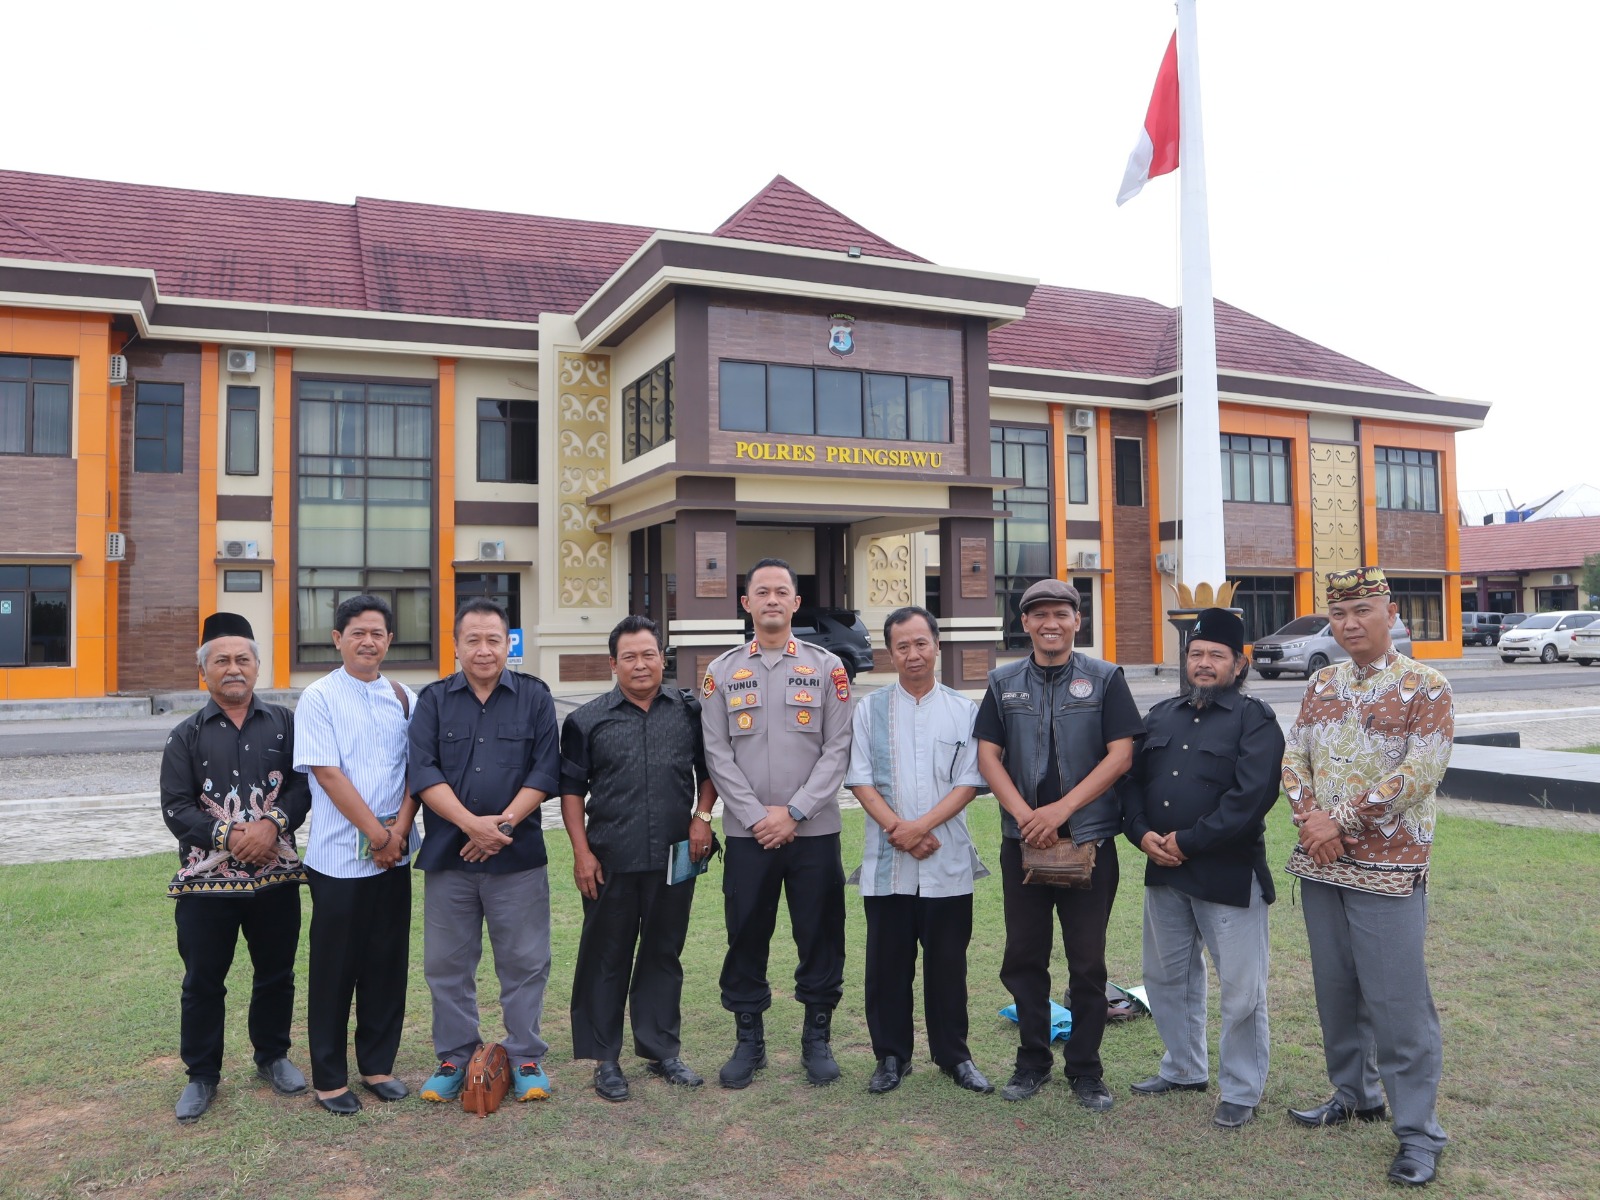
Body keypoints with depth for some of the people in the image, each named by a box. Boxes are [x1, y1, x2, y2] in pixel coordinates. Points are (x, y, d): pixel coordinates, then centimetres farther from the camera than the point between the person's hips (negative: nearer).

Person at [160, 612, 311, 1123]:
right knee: (203, 981, 9)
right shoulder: (186, 735, 2)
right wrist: (227, 837, -16)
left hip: (275, 874, 1)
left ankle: (273, 1056, 32)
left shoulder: (283, 722, 3)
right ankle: (202, 1074, 25)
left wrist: (273, 824, -18)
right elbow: (176, 806, -3)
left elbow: (303, 783, -1)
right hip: (206, 879, -1)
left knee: (276, 973, 13)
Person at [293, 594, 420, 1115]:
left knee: (388, 962, 11)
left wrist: (400, 829, -9)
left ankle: (378, 1064, 26)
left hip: (395, 853, 4)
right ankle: (329, 1077, 20)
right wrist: (377, 834, -13)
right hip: (339, 855, -4)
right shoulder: (319, 698, -6)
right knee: (335, 969, 6)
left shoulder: (404, 698, 7)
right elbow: (328, 774, -12)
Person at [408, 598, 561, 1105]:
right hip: (446, 854, 1)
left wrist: (503, 823, -13)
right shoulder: (434, 700, 6)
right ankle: (454, 1059, 25)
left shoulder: (535, 697, 4)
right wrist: (471, 823, -16)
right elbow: (423, 773, -4)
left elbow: (545, 771, -3)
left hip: (519, 855, -1)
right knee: (447, 964, 10)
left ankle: (526, 1058, 19)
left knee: (524, 962, 5)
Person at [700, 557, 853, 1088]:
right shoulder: (722, 672, 5)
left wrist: (794, 812, -10)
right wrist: (757, 817, -9)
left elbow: (837, 750, -2)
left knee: (820, 935, 6)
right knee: (746, 935, 7)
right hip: (746, 832, 1)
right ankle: (748, 1038, 23)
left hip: (814, 830, 0)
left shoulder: (827, 667, 3)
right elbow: (717, 754, 0)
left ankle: (818, 1036, 22)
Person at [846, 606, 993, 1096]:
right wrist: (896, 828, -12)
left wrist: (921, 825, -14)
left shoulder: (964, 711, 3)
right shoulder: (870, 710, 5)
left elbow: (969, 782, -2)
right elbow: (861, 780, 1)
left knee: (948, 963, 8)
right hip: (886, 860, 1)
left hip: (948, 861, 0)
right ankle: (891, 1056, 22)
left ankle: (954, 1056, 24)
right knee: (887, 963, 7)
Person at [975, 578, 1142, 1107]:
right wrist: (1025, 814, -11)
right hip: (1022, 840, 2)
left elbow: (1120, 754, -6)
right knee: (1023, 955, 9)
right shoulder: (1004, 682, 7)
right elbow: (988, 754, 3)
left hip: (1089, 838, -2)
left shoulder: (1105, 678, 0)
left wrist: (1062, 809, -14)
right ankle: (1032, 1060, 25)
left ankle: (1085, 1070, 20)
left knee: (1087, 960, 5)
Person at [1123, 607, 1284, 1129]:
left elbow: (1251, 795, -19)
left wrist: (1188, 842, -19)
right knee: (1166, 974, 18)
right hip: (1163, 871, 6)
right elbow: (1132, 779, 11)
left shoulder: (1255, 719, -7)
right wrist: (1142, 834, -6)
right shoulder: (1161, 716, 12)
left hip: (1228, 874, -6)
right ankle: (1183, 1068, 36)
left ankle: (1241, 1091, 20)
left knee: (1240, 988, 3)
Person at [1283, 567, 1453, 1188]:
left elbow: (1420, 773, -17)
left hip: (1388, 869, -5)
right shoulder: (1322, 684, 10)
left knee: (1397, 999, -2)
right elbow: (1294, 756, 6)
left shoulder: (1425, 686, -8)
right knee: (1335, 988, 15)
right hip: (1320, 864, 6)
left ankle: (1419, 1131, 11)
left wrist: (1342, 819, -18)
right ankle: (1354, 1094, 32)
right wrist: (1310, 816, -12)